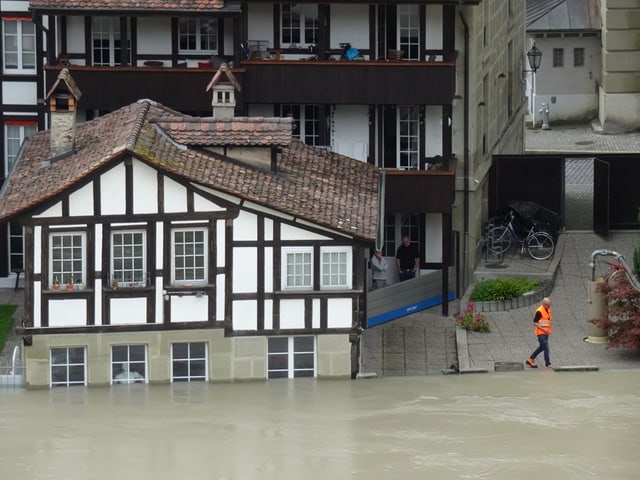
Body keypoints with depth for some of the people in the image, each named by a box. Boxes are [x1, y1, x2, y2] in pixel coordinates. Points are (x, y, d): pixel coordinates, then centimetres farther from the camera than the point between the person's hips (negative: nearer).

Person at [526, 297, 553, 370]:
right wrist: (543, 329, -22)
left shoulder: (548, 309, 8)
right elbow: (535, 323, -18)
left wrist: (550, 328, 10)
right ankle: (548, 365, -7)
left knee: (542, 347, 19)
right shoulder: (539, 311, -18)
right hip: (541, 333, -9)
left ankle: (530, 359, 32)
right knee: (546, 348, -11)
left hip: (546, 333, 9)